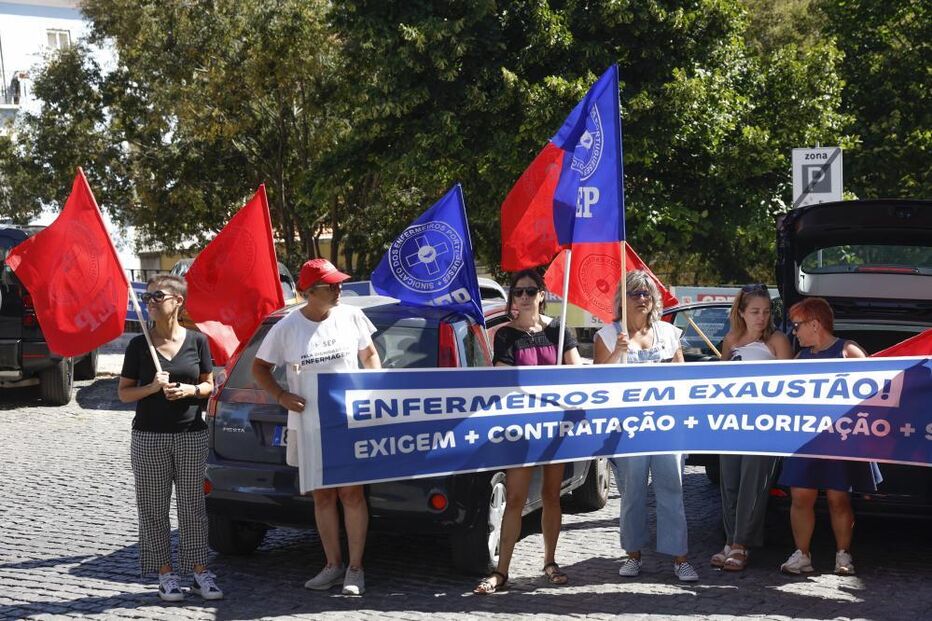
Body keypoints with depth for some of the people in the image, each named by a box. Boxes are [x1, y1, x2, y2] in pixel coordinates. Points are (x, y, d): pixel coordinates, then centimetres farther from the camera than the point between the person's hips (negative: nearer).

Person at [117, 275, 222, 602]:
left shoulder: (197, 341, 1)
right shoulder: (139, 345, 0)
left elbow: (209, 384, 10)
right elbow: (123, 392, 2)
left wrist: (191, 390, -11)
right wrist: (152, 388, -16)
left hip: (192, 435, 0)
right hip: (149, 437, 0)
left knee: (193, 505, 5)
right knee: (154, 508, 4)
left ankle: (200, 572, 14)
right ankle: (166, 574, 14)